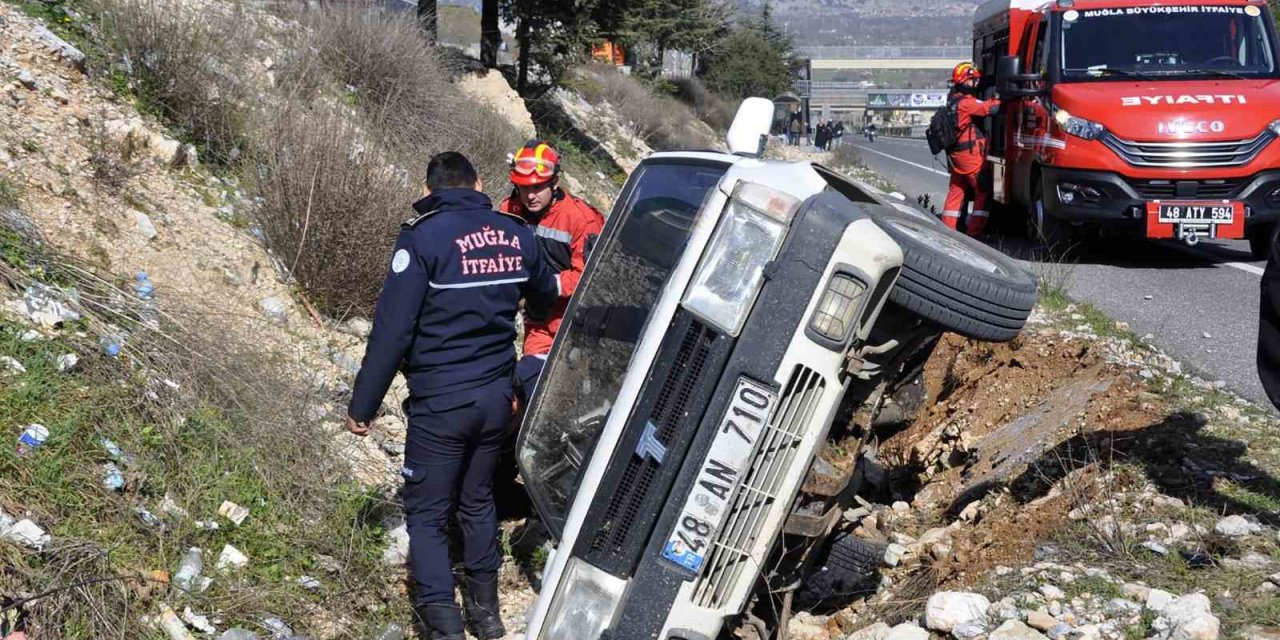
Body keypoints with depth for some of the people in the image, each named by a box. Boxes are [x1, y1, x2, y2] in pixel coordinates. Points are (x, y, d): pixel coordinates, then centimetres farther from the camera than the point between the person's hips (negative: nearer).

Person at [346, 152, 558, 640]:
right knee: (478, 500, 22)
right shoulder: (516, 234, 4)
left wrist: (363, 405, -10)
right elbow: (545, 299, 23)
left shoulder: (423, 237, -13)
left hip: (440, 401, -5)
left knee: (427, 515, 4)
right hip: (496, 397, 5)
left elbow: (392, 328, -16)